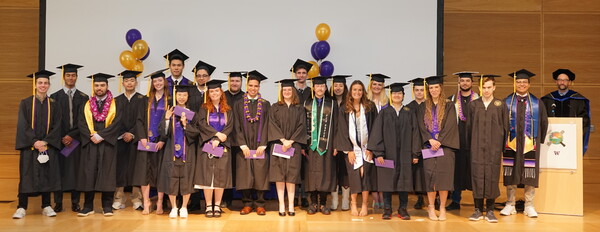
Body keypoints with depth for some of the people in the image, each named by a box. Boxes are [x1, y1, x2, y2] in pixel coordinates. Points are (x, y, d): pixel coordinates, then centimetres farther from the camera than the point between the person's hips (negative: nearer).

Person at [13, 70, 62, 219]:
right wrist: (34, 141, -15)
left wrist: (45, 141, -12)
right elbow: (22, 125, -4)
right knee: (27, 175, -1)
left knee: (47, 175, 2)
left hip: (48, 146, 1)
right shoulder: (25, 103, 3)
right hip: (29, 145, -1)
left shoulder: (54, 105, 7)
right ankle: (21, 207, 4)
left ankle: (46, 206, 9)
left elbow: (56, 127, 1)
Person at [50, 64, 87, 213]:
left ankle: (75, 202, 7)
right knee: (59, 169, 1)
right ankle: (58, 203, 7)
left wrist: (72, 136, -8)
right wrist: (61, 138, -8)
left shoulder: (83, 98, 8)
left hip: (77, 139, 0)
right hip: (59, 139, 0)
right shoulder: (55, 97, 7)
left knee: (75, 169, 1)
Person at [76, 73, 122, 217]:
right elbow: (81, 124, 3)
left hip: (107, 144, -2)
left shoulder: (115, 105, 6)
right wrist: (92, 136, -13)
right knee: (89, 173, 0)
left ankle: (107, 206, 5)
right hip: (89, 144, 2)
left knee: (107, 173, -1)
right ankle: (88, 207, 6)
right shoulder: (87, 105, 12)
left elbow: (116, 122, -6)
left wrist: (101, 135, -15)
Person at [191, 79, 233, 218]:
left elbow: (229, 127, 1)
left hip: (223, 147, 1)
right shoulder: (204, 109, 10)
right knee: (207, 174, -4)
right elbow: (202, 123, -5)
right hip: (206, 145, -1)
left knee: (220, 175, -2)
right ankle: (209, 206, 1)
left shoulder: (227, 110, 13)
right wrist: (217, 134, -16)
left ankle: (217, 206, 5)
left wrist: (218, 139, -13)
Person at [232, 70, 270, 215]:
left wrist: (262, 145, -8)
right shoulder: (238, 105, 7)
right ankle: (247, 204, 10)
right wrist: (243, 145, -9)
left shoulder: (265, 104, 8)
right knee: (245, 175, 0)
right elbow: (237, 127, 1)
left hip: (260, 147, 0)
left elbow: (267, 126, 2)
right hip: (244, 147, 0)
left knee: (260, 175, -1)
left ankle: (260, 205, 7)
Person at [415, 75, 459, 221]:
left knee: (444, 175, -4)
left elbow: (450, 125, -4)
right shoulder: (423, 107, 11)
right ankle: (431, 207, 8)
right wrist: (430, 140, -12)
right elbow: (421, 126, 3)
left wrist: (439, 141, -13)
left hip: (445, 146, -1)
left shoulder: (448, 105, 5)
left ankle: (442, 208, 4)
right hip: (428, 146, 1)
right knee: (430, 175, -1)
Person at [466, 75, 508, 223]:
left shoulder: (501, 106, 4)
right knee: (477, 175, 1)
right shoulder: (473, 105, 7)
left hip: (494, 148, -1)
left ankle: (490, 210, 11)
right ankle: (478, 210, 10)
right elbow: (469, 127, 8)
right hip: (477, 147, 1)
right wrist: (470, 146, 4)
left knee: (492, 176, 1)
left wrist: (502, 147, 1)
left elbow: (505, 127, 5)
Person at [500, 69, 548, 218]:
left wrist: (540, 141, 6)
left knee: (530, 175, 1)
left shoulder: (537, 103, 7)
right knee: (510, 173, 3)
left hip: (530, 143, 0)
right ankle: (510, 205, 12)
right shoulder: (506, 102, 5)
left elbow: (544, 122, 10)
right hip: (511, 143, 0)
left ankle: (529, 206, 10)